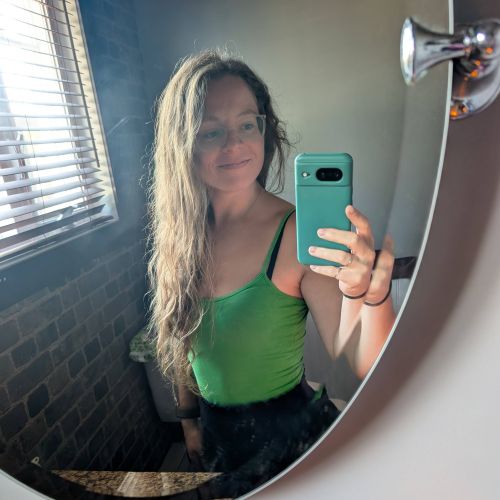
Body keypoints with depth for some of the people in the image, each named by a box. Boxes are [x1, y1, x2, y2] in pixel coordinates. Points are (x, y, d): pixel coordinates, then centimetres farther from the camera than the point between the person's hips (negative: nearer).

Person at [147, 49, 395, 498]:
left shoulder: (298, 235, -25)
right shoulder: (180, 235, -11)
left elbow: (368, 368, -27)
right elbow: (184, 343, 1)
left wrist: (372, 293, -45)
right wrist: (189, 417, 9)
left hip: (289, 436, -4)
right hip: (215, 435, 4)